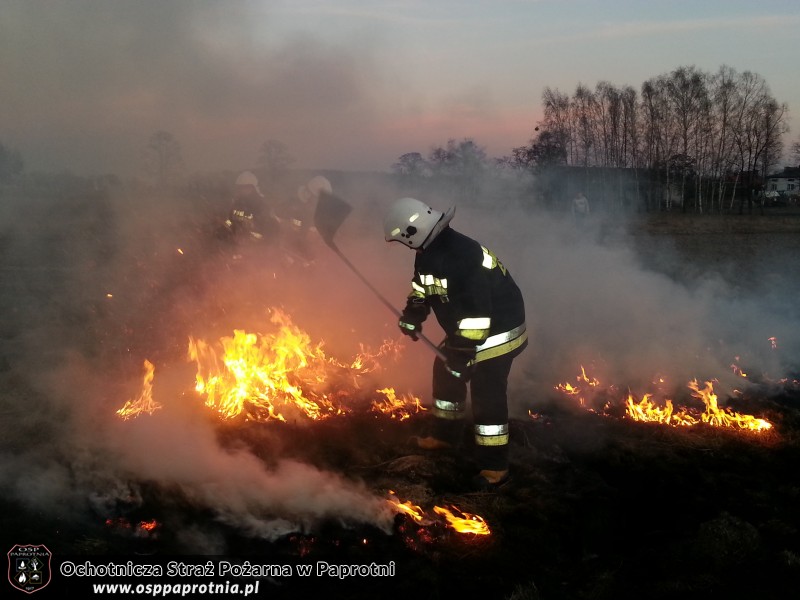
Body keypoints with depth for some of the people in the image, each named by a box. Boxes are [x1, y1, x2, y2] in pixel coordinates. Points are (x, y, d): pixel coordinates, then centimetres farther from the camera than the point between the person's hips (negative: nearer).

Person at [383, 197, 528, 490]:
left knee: (486, 395, -9)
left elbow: (477, 310, -33)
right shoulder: (429, 252, -1)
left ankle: (495, 466, 1)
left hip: (497, 331, -10)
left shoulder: (463, 257, -32)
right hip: (465, 330, 10)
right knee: (445, 372, 20)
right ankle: (445, 434, 38)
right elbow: (421, 288, 20)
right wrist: (412, 318, 18)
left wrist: (463, 350, -29)